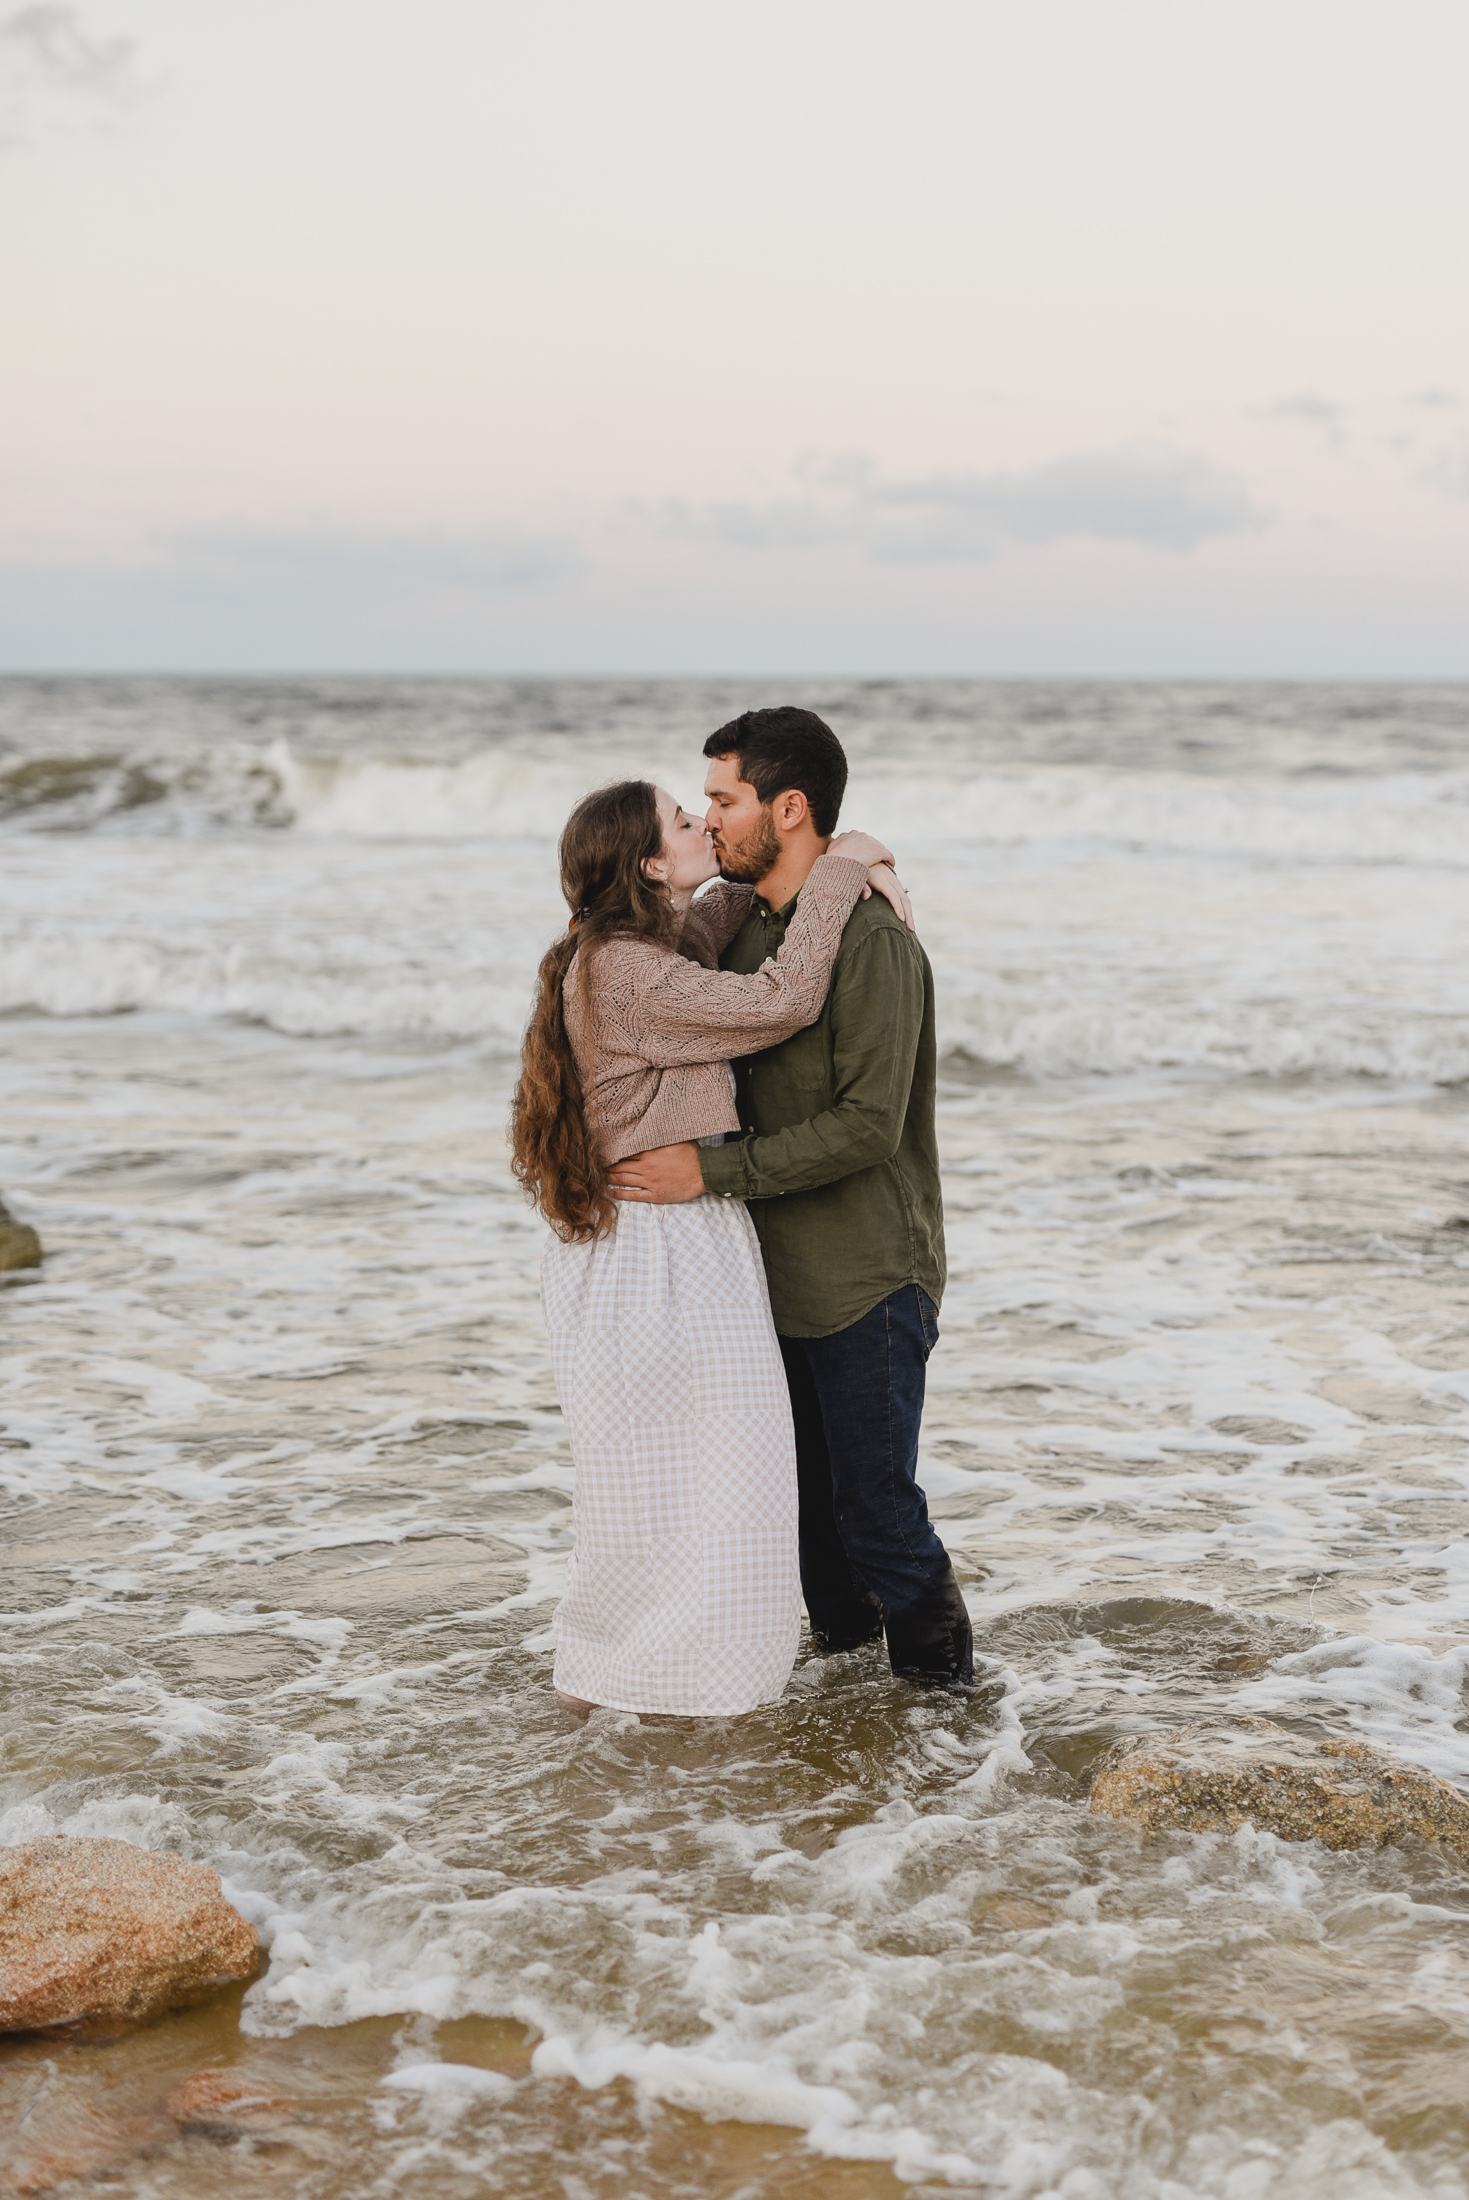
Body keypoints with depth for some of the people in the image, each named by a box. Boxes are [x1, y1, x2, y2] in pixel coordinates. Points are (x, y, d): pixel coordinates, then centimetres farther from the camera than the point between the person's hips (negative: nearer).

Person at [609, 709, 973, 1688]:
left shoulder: (871, 941, -19)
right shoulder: (748, 926, 8)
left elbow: (867, 1125, -24)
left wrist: (711, 1171, -25)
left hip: (868, 1279, -8)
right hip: (781, 1269, 8)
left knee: (876, 1501, -2)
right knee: (805, 1489, 16)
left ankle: (942, 1680, 18)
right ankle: (842, 1646, 33)